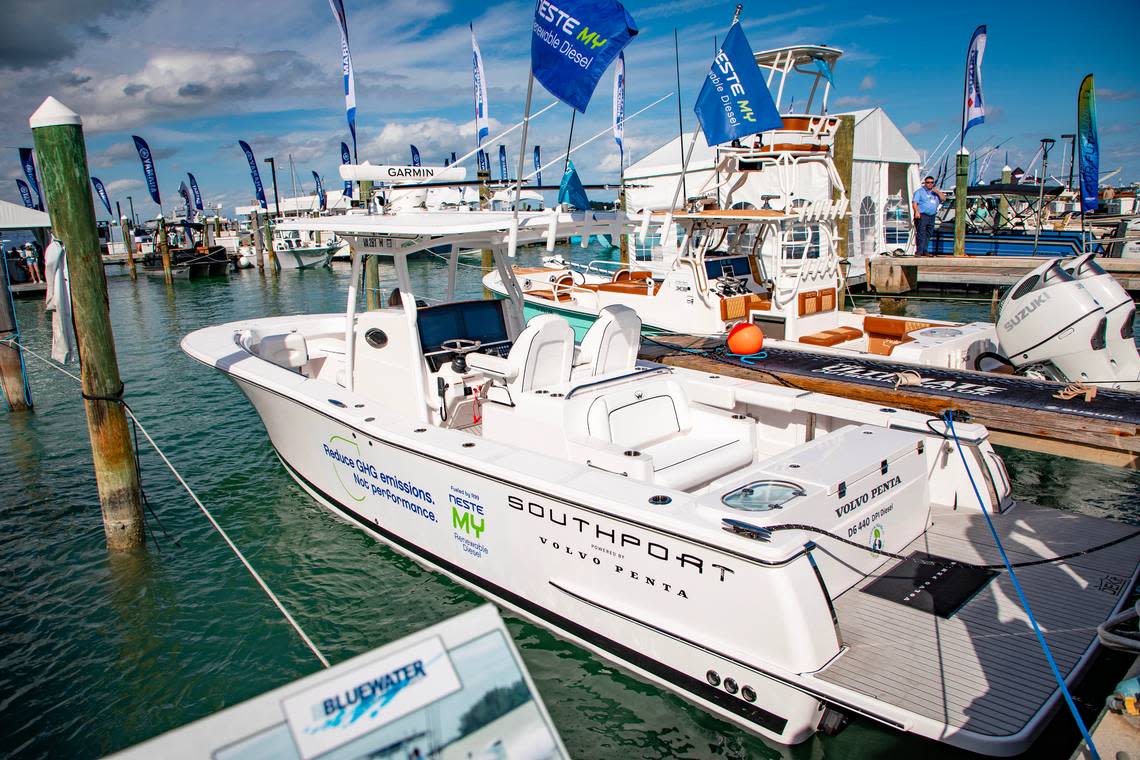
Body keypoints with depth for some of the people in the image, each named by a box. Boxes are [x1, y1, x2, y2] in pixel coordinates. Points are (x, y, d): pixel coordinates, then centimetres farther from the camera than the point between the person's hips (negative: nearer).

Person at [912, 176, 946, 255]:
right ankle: (919, 251, -16)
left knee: (928, 234, 7)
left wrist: (938, 192, -1)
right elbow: (914, 202, -6)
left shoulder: (935, 192, 22)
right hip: (922, 216, -6)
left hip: (931, 217, 6)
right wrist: (916, 211, -21)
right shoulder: (919, 191, 4)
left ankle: (924, 250, 12)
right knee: (921, 234, -13)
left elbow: (943, 199, 15)